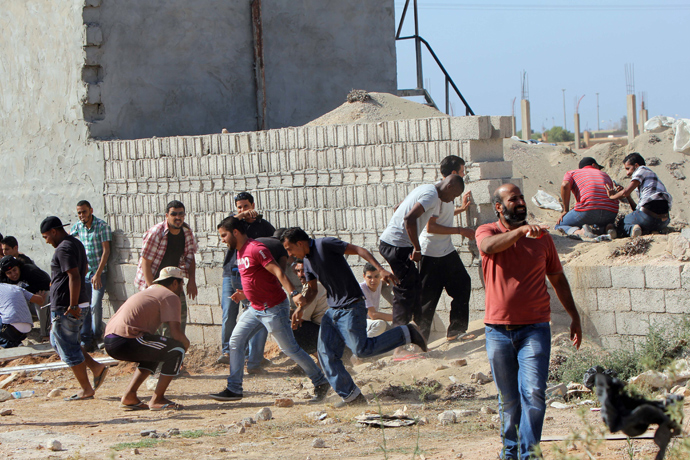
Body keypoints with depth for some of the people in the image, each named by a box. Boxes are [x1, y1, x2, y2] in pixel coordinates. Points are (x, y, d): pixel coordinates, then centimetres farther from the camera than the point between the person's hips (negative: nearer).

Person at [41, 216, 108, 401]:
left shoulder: (64, 249, -18)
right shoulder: (76, 244, 14)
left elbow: (75, 276, -26)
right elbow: (85, 269, 29)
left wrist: (73, 306, -26)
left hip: (65, 307, -10)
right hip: (81, 303, 10)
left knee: (68, 348, 0)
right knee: (57, 342, 20)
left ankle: (86, 389, 6)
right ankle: (96, 367, 14)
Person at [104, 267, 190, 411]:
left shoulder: (148, 291, 30)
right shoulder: (170, 296, 2)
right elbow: (176, 333, -9)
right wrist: (186, 343, 14)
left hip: (109, 341, 9)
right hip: (125, 342, -9)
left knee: (155, 352, 31)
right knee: (177, 349, -1)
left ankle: (129, 397, 22)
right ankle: (157, 399, -1)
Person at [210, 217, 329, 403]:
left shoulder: (256, 249, -18)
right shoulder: (240, 252, 12)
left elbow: (278, 272, -27)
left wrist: (293, 293, -37)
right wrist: (245, 295, 10)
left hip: (274, 309, -10)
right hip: (255, 309, 10)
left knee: (290, 349, -3)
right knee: (236, 341, 5)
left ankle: (321, 383, 9)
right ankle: (234, 389, 9)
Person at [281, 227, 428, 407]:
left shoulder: (325, 245, -13)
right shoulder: (307, 260, 13)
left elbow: (358, 250, -16)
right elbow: (312, 289, 20)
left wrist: (380, 269, -27)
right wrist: (301, 299, -4)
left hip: (351, 307, -9)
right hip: (332, 311, 9)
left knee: (361, 349, -14)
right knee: (326, 354, 0)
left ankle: (406, 334, 1)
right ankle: (351, 396, 4)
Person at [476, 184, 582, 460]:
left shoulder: (541, 237, 8)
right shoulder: (487, 231, 3)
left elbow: (558, 279, 17)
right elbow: (489, 246, -23)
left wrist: (574, 317, 15)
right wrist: (520, 231, -34)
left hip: (535, 329, 0)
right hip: (498, 330, 0)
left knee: (533, 393, -14)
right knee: (508, 398, 10)